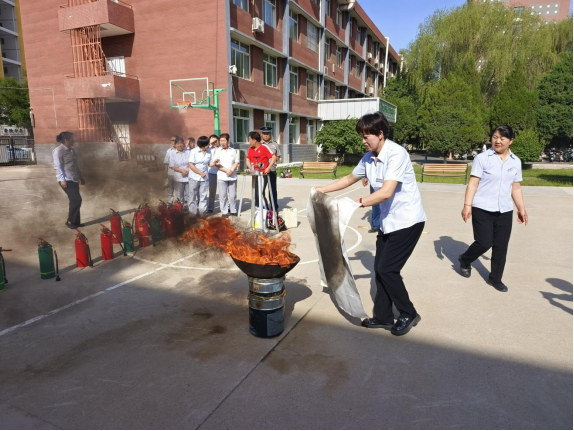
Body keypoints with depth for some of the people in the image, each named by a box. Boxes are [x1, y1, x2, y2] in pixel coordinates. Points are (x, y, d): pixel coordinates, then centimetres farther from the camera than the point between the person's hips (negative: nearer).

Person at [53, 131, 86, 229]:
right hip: (66, 180, -8)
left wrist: (81, 177, 24)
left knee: (74, 201, 9)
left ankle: (75, 221, 17)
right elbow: (58, 166, -15)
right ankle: (70, 221, 1)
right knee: (77, 200, -12)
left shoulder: (71, 150, 16)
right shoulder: (58, 151, -10)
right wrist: (62, 179, -21)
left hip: (74, 179, 8)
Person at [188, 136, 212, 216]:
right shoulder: (194, 152, -11)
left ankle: (202, 212, 18)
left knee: (203, 196, 9)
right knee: (193, 196, 6)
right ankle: (192, 213, 17)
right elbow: (191, 165, -13)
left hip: (205, 178, 3)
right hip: (194, 178, -3)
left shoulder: (209, 152, 1)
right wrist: (200, 173, -17)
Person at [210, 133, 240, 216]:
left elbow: (237, 162, 5)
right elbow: (216, 164, -4)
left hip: (233, 177, 2)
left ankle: (233, 210, 17)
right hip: (222, 177, -1)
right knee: (223, 196, 1)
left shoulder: (233, 151, 9)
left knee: (233, 195, 6)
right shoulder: (217, 151, 3)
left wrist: (231, 170, -11)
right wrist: (226, 170, -14)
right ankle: (225, 211, 9)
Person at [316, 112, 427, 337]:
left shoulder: (396, 154, -21)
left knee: (387, 269, -8)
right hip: (388, 221, 8)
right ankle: (383, 317, 24)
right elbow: (350, 178, 19)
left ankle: (408, 314, 14)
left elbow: (386, 192, -31)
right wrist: (322, 190, 17)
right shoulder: (368, 158, 3)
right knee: (380, 269, 9)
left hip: (407, 221, -8)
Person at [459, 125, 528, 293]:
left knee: (501, 247, 7)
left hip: (505, 211, 4)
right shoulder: (482, 158, -6)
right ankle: (465, 260, 24)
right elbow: (473, 183, -8)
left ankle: (495, 278, 24)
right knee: (484, 243, -6)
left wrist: (522, 209, 13)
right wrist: (467, 205, -15)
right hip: (482, 209, -4)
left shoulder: (516, 162, 7)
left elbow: (516, 187, 14)